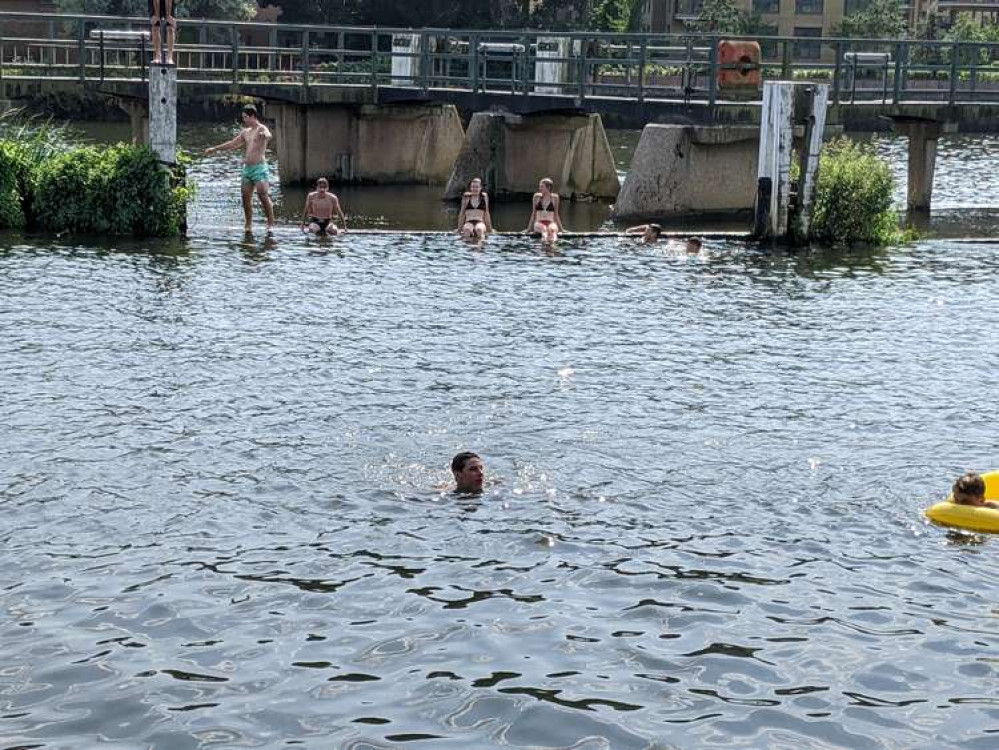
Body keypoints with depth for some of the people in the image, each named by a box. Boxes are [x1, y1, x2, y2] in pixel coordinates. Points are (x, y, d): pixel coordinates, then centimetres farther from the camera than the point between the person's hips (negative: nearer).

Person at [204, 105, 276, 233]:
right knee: (246, 196, 1)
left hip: (259, 167, -7)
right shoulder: (245, 132, 18)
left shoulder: (261, 129, -5)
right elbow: (232, 144, 28)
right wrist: (214, 149, 31)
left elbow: (268, 136, -29)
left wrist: (265, 135, -55)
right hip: (247, 168, 8)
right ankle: (248, 225, 6)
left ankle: (271, 223, -13)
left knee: (263, 195, -16)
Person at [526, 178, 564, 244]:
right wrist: (529, 228, 14)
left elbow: (556, 215, 14)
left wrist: (561, 228, 14)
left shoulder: (554, 197, 6)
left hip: (551, 223, -1)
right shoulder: (537, 197, 9)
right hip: (539, 223, 1)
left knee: (551, 228, -38)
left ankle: (552, 241, -70)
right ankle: (544, 239, -69)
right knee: (543, 227, -36)